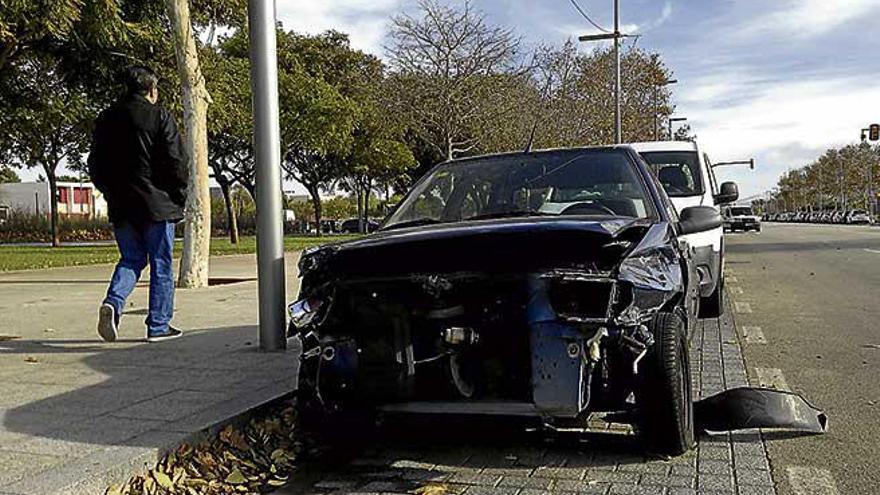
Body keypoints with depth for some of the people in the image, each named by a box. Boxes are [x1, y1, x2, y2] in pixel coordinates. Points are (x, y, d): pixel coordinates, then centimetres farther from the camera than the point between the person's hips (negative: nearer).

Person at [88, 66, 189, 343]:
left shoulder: (106, 118, 10)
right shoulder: (160, 117, -5)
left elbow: (95, 164, 12)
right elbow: (176, 162, -10)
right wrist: (179, 196, 2)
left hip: (120, 206, 4)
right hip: (157, 204, -4)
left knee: (131, 259, 16)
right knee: (160, 264, 4)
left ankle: (114, 302, -10)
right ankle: (159, 325, 7)